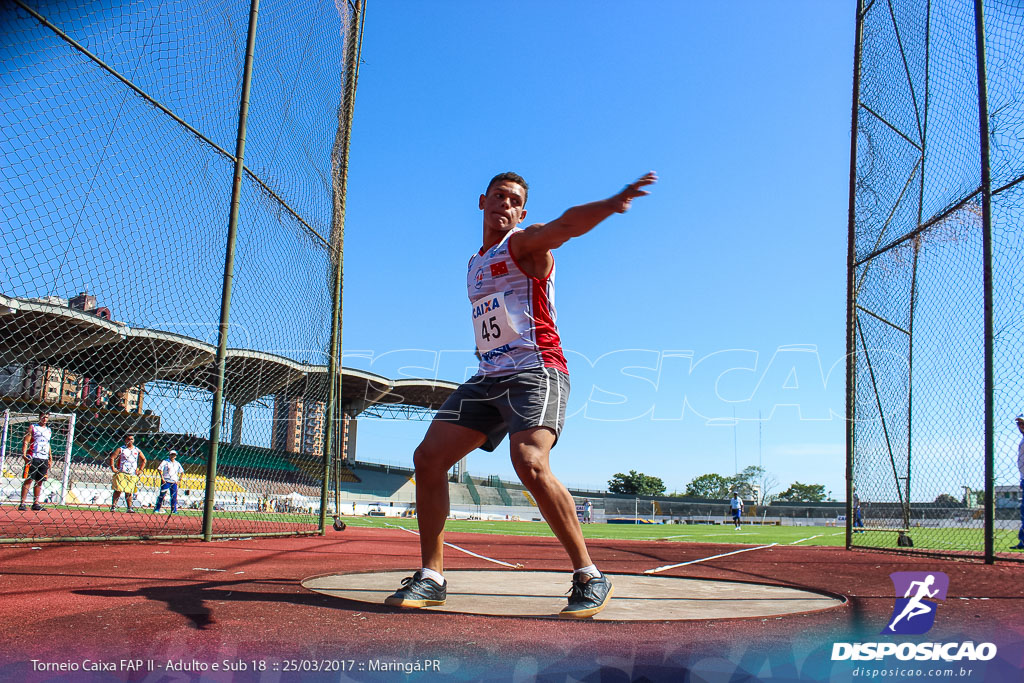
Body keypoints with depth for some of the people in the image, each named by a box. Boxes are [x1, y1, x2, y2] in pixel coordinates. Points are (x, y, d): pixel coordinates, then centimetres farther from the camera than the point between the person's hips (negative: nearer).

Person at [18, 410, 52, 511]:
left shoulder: (49, 430, 18)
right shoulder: (32, 427, 2)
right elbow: (25, 441, -4)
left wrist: (50, 458, 18)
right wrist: (24, 455, -16)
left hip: (44, 459, 5)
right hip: (33, 457, -5)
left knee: (39, 481, 6)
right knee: (28, 479, -7)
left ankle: (36, 503, 9)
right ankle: (23, 503, -7)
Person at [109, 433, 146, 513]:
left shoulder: (137, 450, 11)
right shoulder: (121, 449, 2)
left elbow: (144, 460, 19)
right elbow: (112, 457, -1)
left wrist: (140, 470, 9)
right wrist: (112, 468, -10)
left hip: (133, 475, 3)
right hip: (121, 473, -2)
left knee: (129, 492, 4)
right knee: (118, 490, -7)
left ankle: (129, 507, 8)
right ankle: (113, 505, -2)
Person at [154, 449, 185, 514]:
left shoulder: (177, 464, 14)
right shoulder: (165, 462, 2)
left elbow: (182, 472, 20)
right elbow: (160, 469, -5)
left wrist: (179, 480, 9)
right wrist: (162, 478, -13)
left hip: (174, 482, 4)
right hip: (165, 481, -4)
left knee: (174, 496, 0)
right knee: (162, 495, -5)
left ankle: (174, 510, 4)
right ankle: (157, 508, 2)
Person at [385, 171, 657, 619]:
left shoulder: (526, 243, -1)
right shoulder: (475, 264, 23)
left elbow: (566, 225, -23)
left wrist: (613, 203, -42)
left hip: (535, 372, -8)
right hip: (487, 378, 8)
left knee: (530, 464, -29)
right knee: (427, 458, -3)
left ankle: (590, 578, -16)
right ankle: (431, 577, 7)